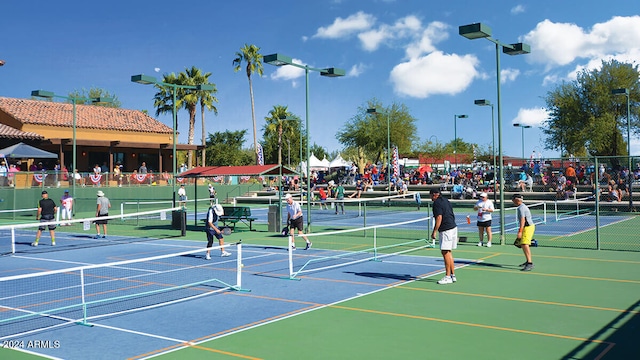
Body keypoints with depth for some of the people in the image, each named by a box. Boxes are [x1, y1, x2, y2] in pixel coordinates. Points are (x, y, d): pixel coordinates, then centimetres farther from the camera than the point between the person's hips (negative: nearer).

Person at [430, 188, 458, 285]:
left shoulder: (437, 203, -11)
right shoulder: (446, 201, 17)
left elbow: (439, 218, -19)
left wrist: (434, 231, -15)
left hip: (446, 230, -10)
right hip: (453, 227, 10)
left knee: (445, 252, -6)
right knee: (448, 252, 14)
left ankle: (448, 276, -3)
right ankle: (452, 275, 18)